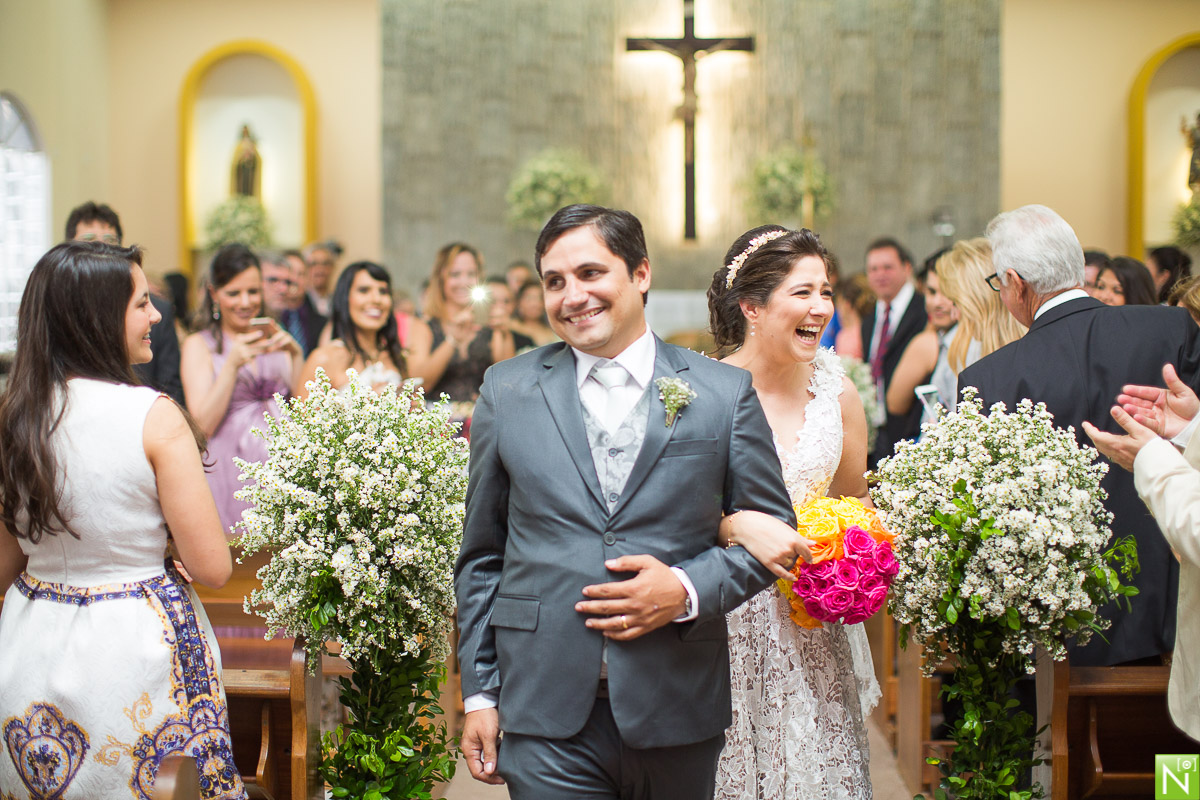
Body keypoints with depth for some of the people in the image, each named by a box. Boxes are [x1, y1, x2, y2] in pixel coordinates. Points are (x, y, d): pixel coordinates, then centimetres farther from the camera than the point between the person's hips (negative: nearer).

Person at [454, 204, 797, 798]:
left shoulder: (724, 393, 2)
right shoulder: (508, 391, 5)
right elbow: (480, 557, 8)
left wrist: (688, 590, -11)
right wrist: (479, 694, 5)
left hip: (678, 716, 0)